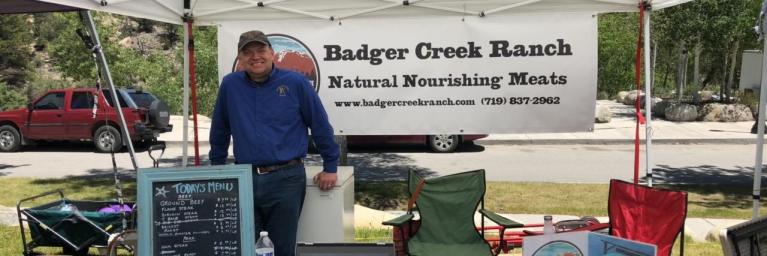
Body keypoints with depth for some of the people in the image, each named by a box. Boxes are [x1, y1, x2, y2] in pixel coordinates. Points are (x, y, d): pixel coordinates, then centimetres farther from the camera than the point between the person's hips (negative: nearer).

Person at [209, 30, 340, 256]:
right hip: (244, 179, 3)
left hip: (286, 179, -2)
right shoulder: (230, 85, 4)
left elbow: (321, 126, 2)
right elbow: (219, 130, 15)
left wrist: (330, 167, 2)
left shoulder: (295, 83, -3)